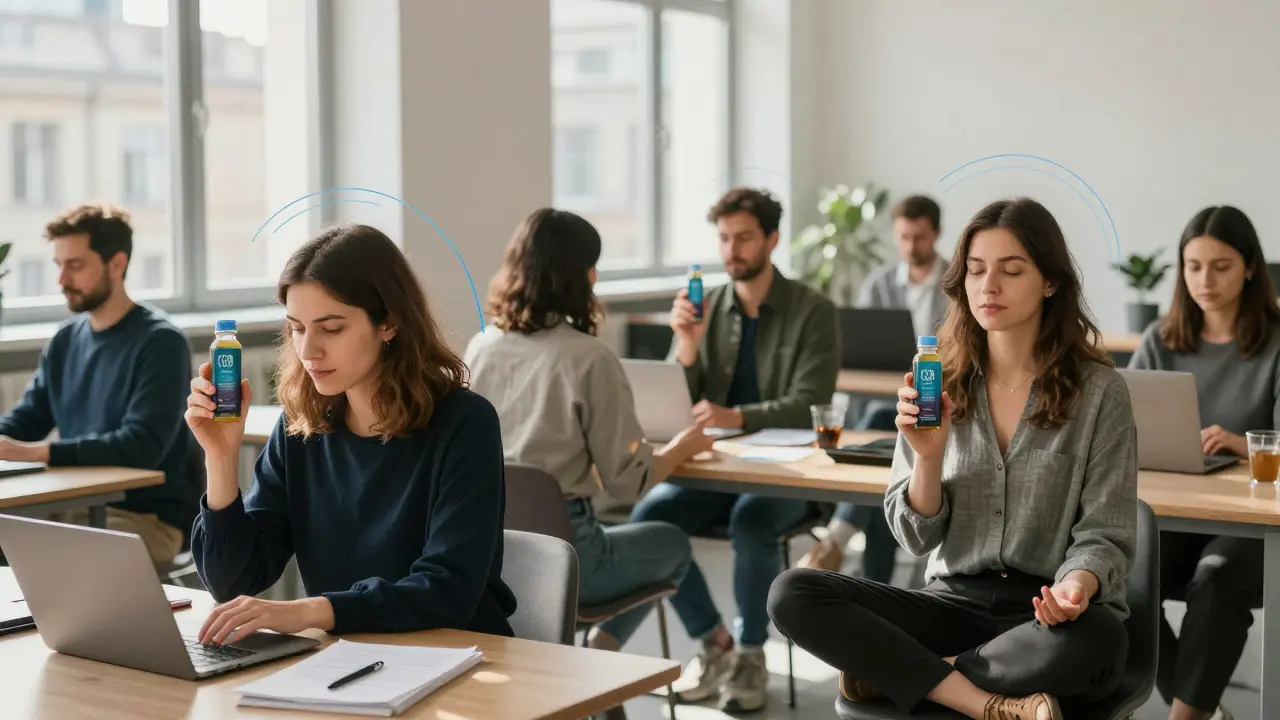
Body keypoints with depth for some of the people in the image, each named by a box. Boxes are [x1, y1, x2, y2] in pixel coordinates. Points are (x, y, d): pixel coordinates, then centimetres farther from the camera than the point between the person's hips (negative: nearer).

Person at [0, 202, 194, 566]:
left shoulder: (160, 343, -12)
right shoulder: (65, 339, 10)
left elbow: (142, 446, -22)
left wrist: (39, 451, -29)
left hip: (146, 518, -6)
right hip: (73, 508, 6)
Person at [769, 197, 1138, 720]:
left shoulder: (1099, 391, -5)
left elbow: (1105, 538, -4)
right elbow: (916, 537, 3)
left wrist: (1079, 584, -27)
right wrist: (928, 453, -15)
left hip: (1048, 616, -2)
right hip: (955, 603, 3)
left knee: (1093, 639, -39)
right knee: (793, 595, -20)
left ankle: (894, 670, -17)